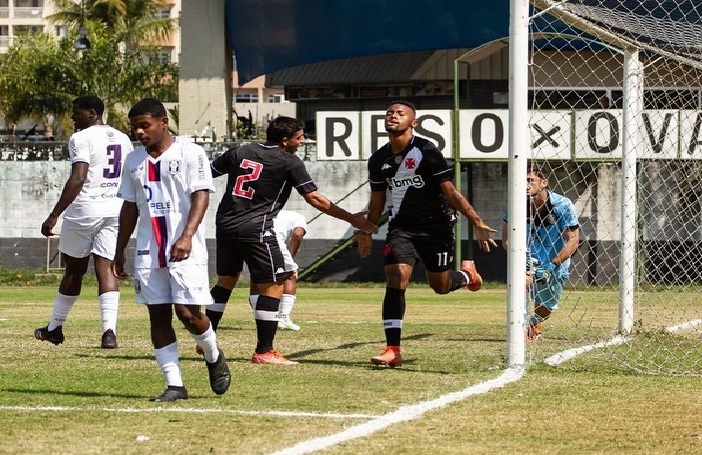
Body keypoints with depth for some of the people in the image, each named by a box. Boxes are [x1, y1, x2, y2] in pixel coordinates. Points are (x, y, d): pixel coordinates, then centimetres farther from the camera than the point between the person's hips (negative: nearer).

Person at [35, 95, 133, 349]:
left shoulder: (81, 139, -9)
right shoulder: (122, 139, 13)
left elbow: (77, 179, -20)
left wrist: (54, 215, -20)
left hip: (85, 207, -5)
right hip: (115, 209, 5)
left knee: (74, 270, 7)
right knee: (105, 269, 0)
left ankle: (55, 328, 22)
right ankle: (109, 331, -16)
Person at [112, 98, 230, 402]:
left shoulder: (190, 153, -4)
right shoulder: (134, 161, 13)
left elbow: (201, 196, -12)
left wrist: (187, 236, -25)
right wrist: (119, 251, 16)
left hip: (185, 250, -5)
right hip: (148, 251, 6)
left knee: (188, 313, -11)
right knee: (158, 317, 2)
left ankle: (214, 357, 19)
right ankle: (174, 385, 6)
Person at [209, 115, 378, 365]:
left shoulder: (238, 152, 12)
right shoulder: (289, 162, -3)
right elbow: (314, 198, -6)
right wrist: (351, 219, -1)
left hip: (225, 224, 7)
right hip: (255, 228, -7)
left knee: (226, 280, 20)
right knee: (273, 286, -1)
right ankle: (264, 351, -4)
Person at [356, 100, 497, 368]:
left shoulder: (426, 152, -13)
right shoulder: (378, 160, 2)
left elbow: (450, 192, -12)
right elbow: (377, 201, 17)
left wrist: (477, 223, -18)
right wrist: (366, 233, 25)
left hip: (436, 226, -3)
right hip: (401, 227, 3)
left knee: (440, 285, 7)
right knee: (395, 280, -15)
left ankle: (467, 274, 45)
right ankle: (393, 350, -15)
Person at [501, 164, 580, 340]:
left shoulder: (563, 205, -16)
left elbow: (573, 240, -16)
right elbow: (506, 239, -2)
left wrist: (553, 264, -25)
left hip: (556, 266, 0)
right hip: (529, 261, 0)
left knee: (544, 309, 10)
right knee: (523, 279, -35)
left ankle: (534, 323, 46)